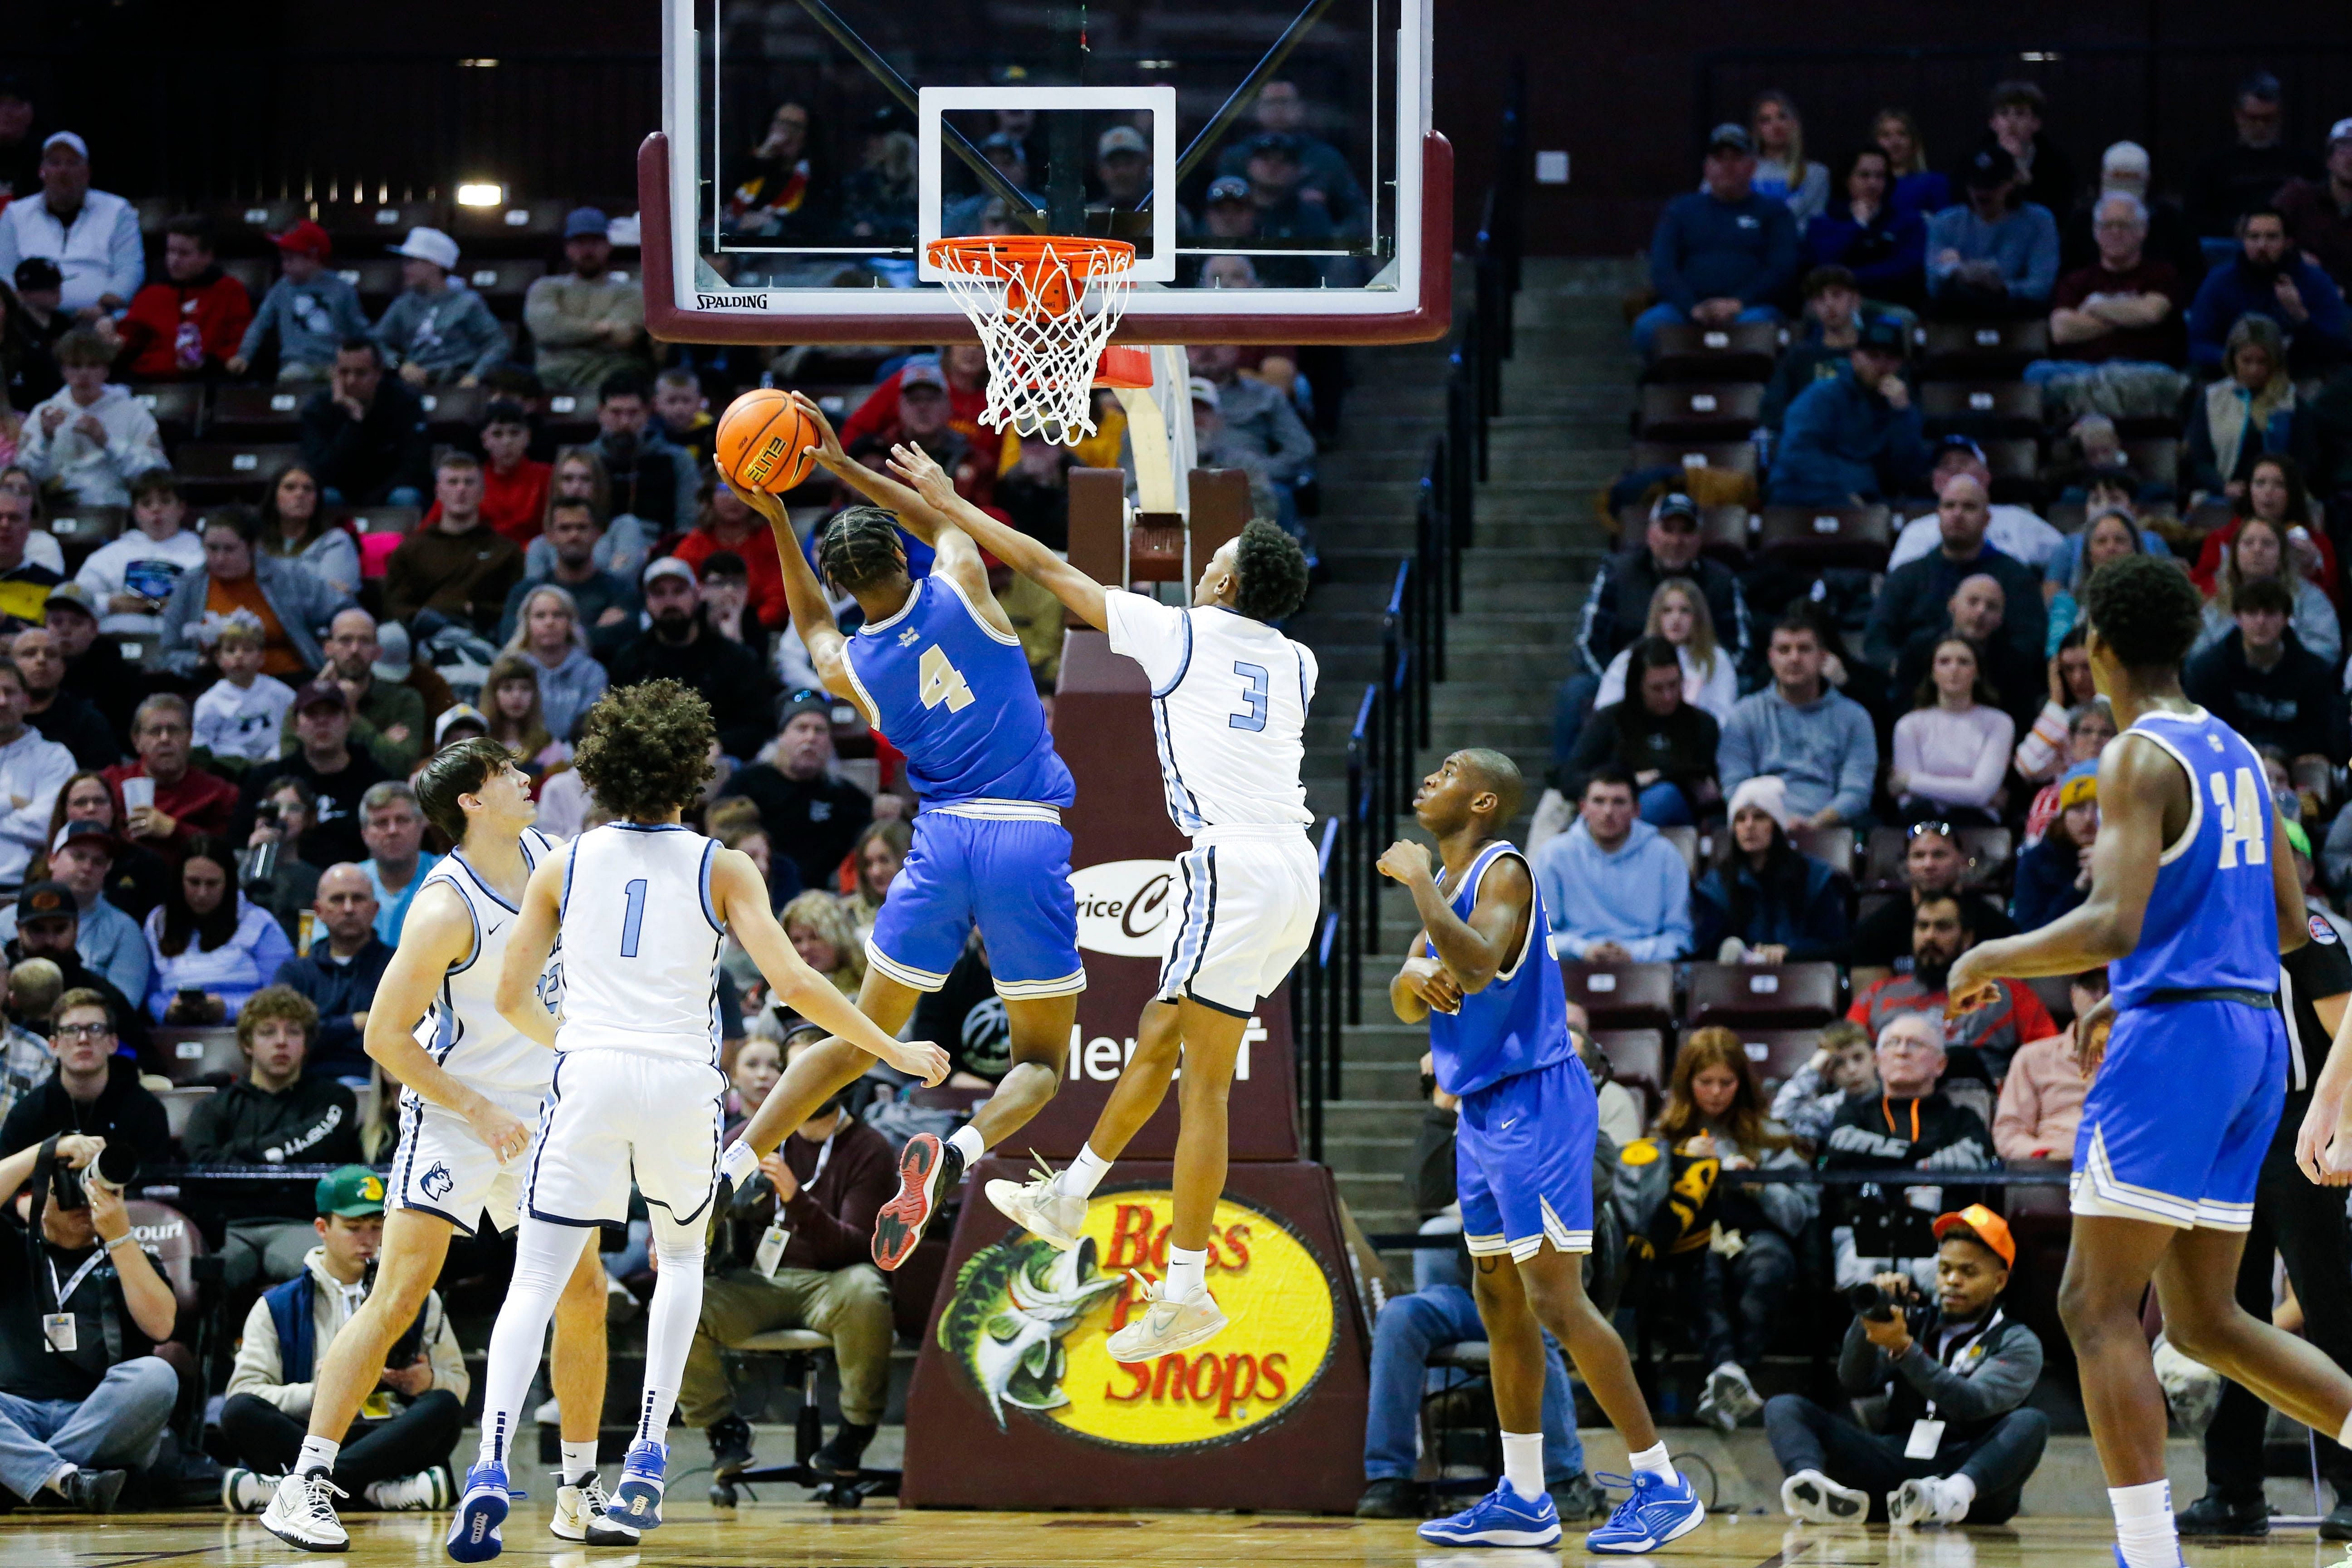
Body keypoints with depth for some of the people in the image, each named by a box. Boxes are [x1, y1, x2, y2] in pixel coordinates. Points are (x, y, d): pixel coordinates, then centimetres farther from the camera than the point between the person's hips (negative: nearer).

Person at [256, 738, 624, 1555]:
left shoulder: (551, 858, 1)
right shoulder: (445, 909, -20)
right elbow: (385, 1035, -17)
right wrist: (477, 1112, -18)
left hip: (543, 1111, 7)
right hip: (452, 1114, -7)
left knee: (584, 1294, 6)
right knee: (398, 1297, -13)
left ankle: (580, 1494, 17)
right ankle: (304, 1486, -12)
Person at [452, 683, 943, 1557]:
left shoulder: (563, 866, 9)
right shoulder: (723, 868, 4)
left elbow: (512, 998, 12)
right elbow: (792, 984, -4)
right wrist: (895, 1052, 6)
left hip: (589, 1080, 0)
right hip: (683, 1084, 0)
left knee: (535, 1282, 1)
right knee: (681, 1257, 26)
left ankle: (491, 1467, -19)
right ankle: (648, 1450, 15)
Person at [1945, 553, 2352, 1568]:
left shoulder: (2141, 757, -11)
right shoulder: (2237, 754, 16)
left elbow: (2114, 925, -22)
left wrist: (1991, 960, -7)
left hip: (2176, 1029, -9)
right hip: (2254, 1031, 9)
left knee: (2098, 1307, -7)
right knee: (2204, 1321, 14)